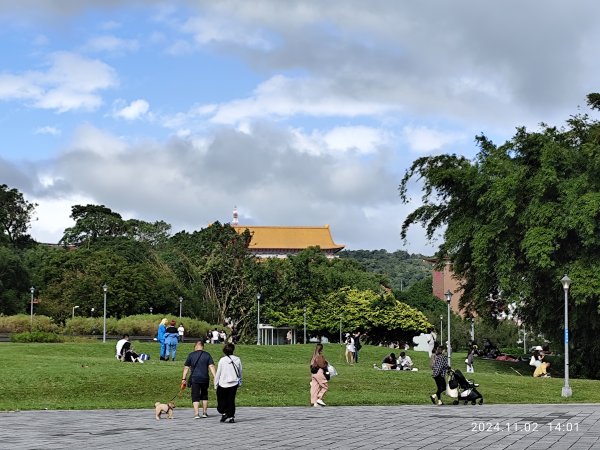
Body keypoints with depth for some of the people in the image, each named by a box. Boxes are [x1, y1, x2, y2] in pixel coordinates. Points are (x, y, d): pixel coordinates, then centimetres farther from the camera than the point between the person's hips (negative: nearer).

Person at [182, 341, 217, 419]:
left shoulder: (191, 355, 2)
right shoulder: (207, 355, 4)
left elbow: (186, 368, 1)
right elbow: (211, 367, -5)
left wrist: (184, 379, 5)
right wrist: (215, 377, -7)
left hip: (194, 379, -2)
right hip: (205, 378, 2)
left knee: (195, 396, 1)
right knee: (204, 395, 18)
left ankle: (196, 413, -11)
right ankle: (205, 413, 23)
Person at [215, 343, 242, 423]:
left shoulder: (222, 360, -11)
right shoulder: (237, 360, -2)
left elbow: (218, 373, -6)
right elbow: (240, 372, 8)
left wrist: (216, 384, 3)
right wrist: (240, 382, 22)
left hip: (223, 384, -3)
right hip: (234, 384, 3)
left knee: (221, 399, 12)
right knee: (231, 400, 9)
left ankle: (223, 413, -2)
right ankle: (231, 417, 5)